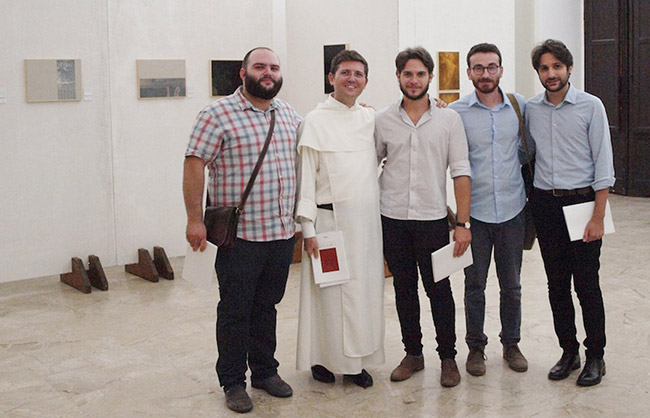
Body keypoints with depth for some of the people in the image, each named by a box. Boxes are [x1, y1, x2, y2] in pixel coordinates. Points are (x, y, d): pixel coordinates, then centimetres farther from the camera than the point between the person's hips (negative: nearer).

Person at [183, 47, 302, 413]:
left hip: (282, 232, 5)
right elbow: (194, 164, -11)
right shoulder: (219, 115, -8)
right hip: (240, 235, -5)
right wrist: (195, 219, -15)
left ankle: (265, 371, 30)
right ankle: (233, 382, 17)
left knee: (267, 307, 16)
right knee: (235, 310, 4)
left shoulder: (290, 116, 12)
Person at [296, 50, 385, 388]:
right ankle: (323, 358, 16)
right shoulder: (315, 121, -4)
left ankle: (356, 359, 20)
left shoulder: (371, 118, 10)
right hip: (330, 219, -5)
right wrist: (308, 228, -12)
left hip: (367, 219, 5)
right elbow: (306, 176, -6)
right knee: (330, 291, 0)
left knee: (365, 289, 8)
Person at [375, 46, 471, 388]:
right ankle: (413, 354, 26)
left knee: (439, 290, 2)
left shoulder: (448, 119, 0)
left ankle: (448, 357, 18)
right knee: (404, 289, 11)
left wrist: (462, 223, -7)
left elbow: (460, 173, -2)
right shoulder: (382, 120, 4)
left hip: (433, 218, -2)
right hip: (393, 219, 2)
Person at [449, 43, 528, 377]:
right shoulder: (456, 112, -4)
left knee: (511, 284, 12)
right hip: (474, 211, -2)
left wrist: (527, 188, 11)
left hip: (512, 210, 2)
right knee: (475, 284, 6)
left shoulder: (519, 106, 3)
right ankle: (476, 347, 22)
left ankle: (511, 343, 28)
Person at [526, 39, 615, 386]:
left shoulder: (590, 106, -4)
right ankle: (568, 351, 22)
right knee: (556, 285, 9)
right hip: (545, 205, 4)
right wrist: (527, 207, 8)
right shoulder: (531, 109, 6)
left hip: (580, 202, -3)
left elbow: (603, 164, -7)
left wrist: (598, 217, -12)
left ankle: (595, 356, 15)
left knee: (587, 285, 1)